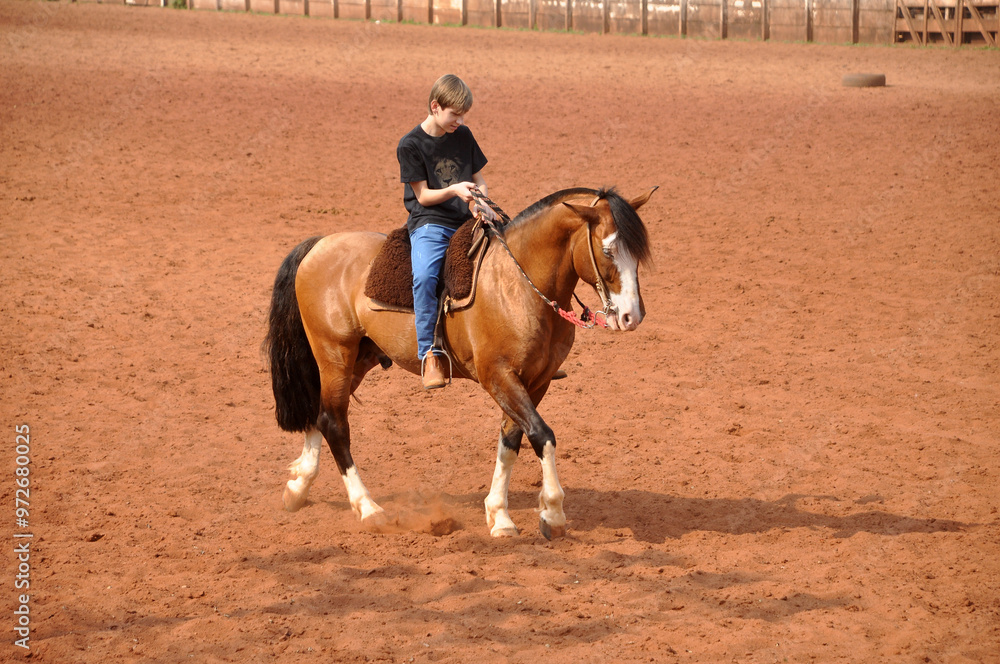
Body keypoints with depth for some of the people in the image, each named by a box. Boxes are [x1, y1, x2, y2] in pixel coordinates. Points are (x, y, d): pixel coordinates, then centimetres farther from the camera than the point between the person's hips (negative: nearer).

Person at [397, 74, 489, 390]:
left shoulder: (463, 136, 11)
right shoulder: (410, 145, -3)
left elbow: (479, 179, 18)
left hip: (466, 222, 5)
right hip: (429, 223, -5)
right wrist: (454, 190, -22)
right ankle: (429, 353, -27)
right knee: (425, 276, -34)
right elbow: (423, 196, -4)